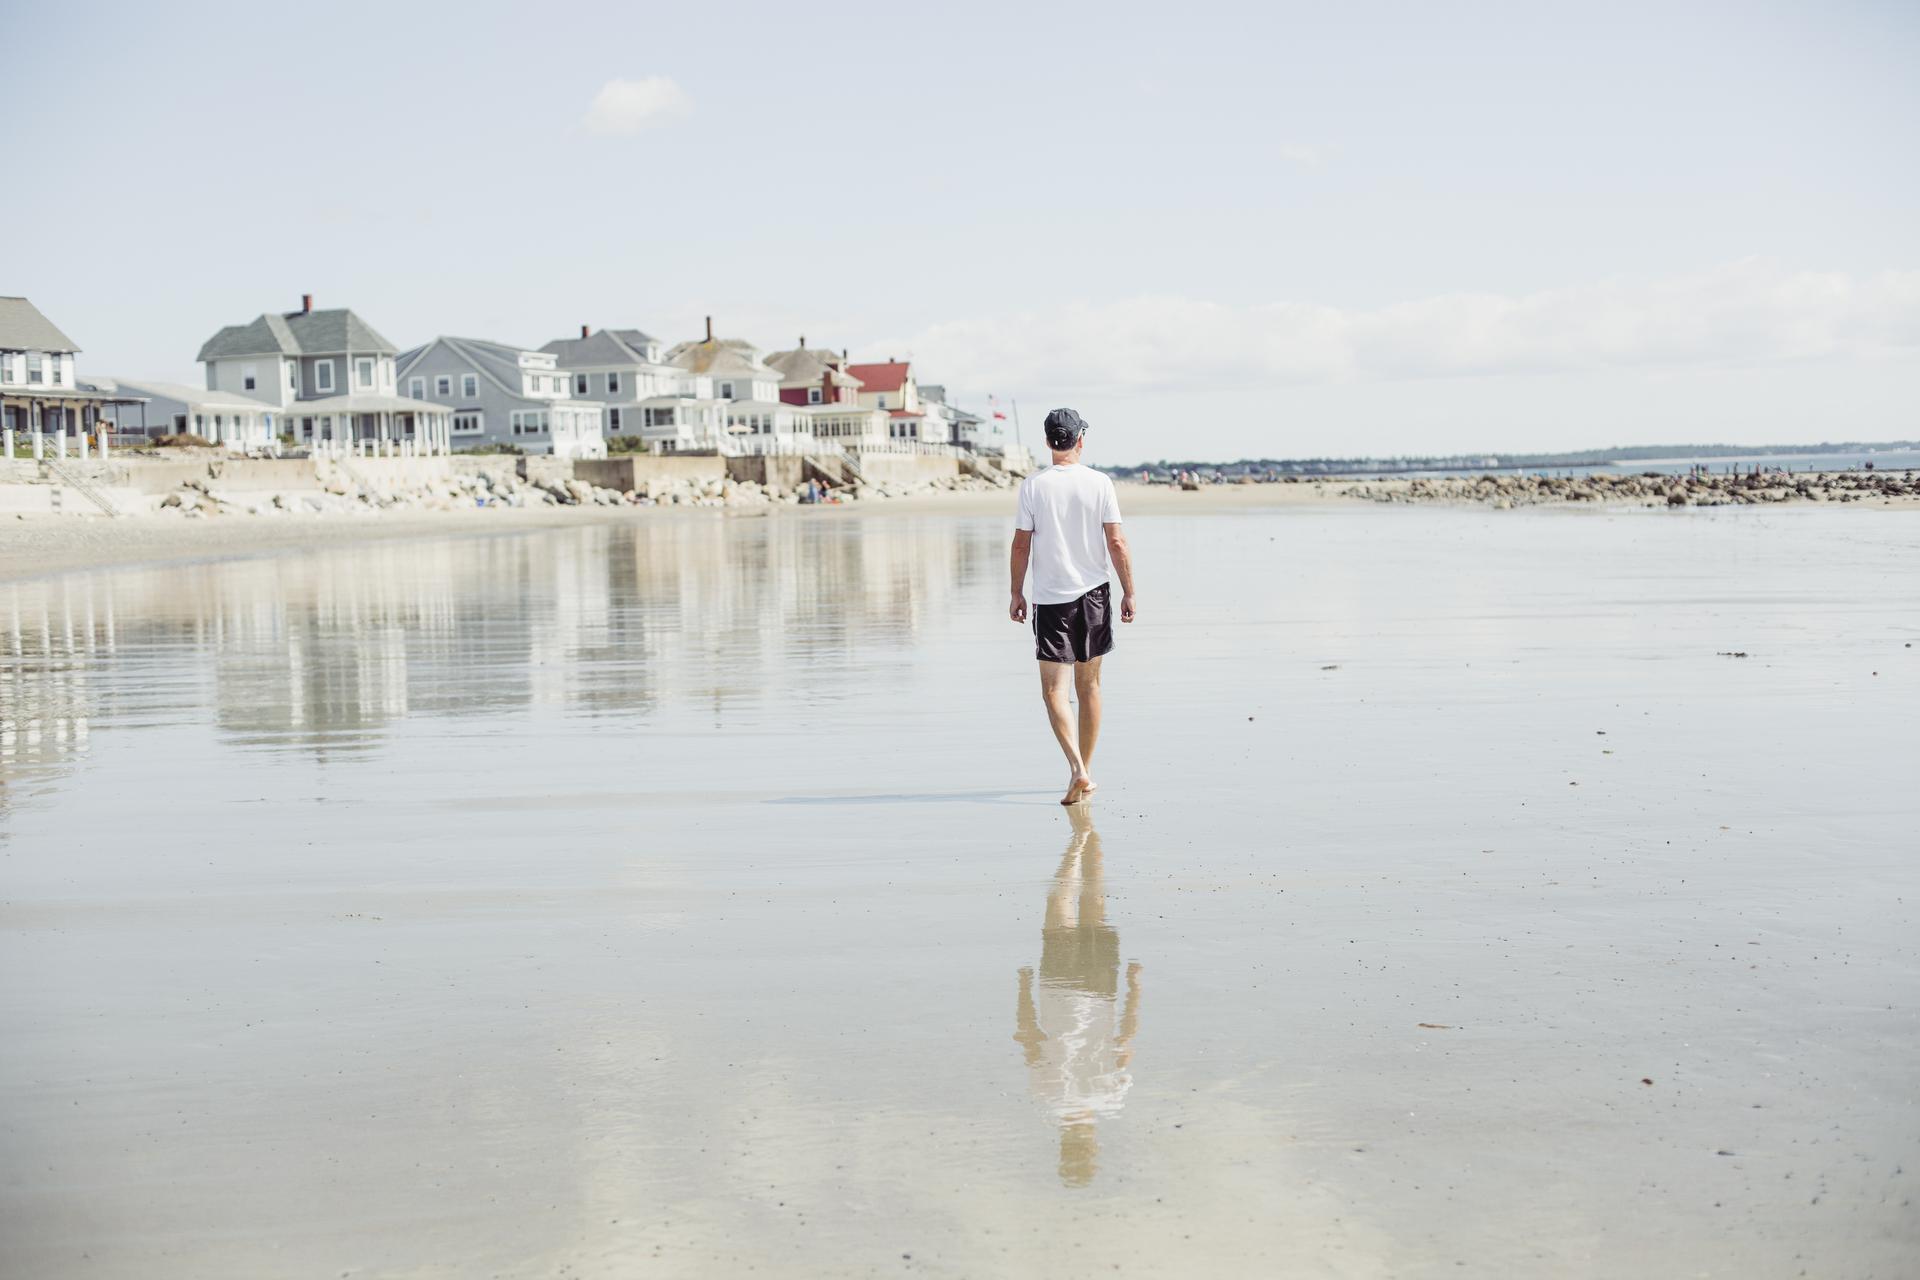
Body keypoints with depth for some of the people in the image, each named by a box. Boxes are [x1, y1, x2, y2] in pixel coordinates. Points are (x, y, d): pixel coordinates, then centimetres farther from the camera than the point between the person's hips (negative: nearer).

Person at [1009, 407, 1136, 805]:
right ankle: (1086, 774, 21)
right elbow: (1116, 542, -4)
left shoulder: (1033, 486, -5)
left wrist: (1016, 594, 6)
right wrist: (1129, 592, 4)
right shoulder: (1099, 483, -3)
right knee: (1089, 686, 13)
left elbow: (1021, 545, -4)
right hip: (1093, 593, 2)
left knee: (1054, 689, -2)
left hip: (1050, 598, -2)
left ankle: (1078, 770, -19)